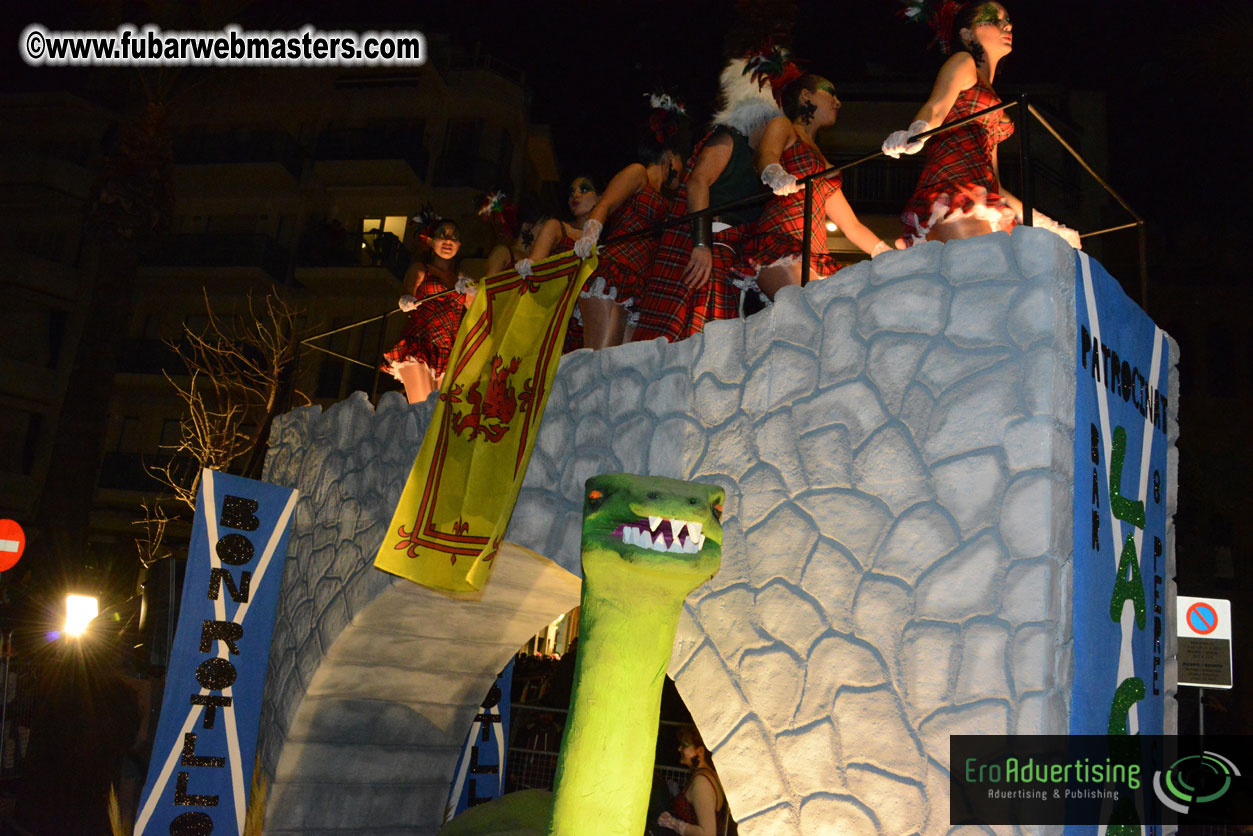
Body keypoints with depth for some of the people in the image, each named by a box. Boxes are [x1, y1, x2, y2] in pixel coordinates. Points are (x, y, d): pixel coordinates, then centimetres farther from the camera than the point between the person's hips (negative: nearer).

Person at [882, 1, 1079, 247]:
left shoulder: (989, 93, 36)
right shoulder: (962, 61, 17)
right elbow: (935, 108, -6)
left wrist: (1042, 223, 32)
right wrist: (915, 133, -30)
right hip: (952, 190, -7)